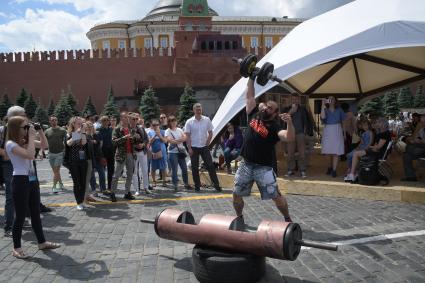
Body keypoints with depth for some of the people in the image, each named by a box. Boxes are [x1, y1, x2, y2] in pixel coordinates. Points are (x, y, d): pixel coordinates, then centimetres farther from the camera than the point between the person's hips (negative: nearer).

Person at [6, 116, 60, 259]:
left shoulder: (24, 141, 10)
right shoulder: (11, 144, -13)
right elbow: (30, 155, -26)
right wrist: (32, 136, -19)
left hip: (32, 179, 8)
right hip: (20, 181, -8)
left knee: (35, 213, 14)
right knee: (21, 215, 0)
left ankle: (42, 242, 24)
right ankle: (16, 248, 14)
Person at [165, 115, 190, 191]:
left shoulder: (179, 130, 12)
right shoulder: (168, 131, -2)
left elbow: (185, 138, 0)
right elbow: (169, 140, -16)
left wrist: (175, 140, -14)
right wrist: (180, 140, -9)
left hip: (181, 151, 5)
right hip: (172, 152, -4)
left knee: (184, 168, 7)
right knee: (174, 169, -3)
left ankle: (186, 184, 18)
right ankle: (175, 185, 5)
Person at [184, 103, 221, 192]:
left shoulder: (207, 120, 0)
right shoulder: (189, 122, -4)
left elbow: (210, 133, 5)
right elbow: (187, 136, -4)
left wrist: (207, 144, -2)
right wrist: (189, 148, -10)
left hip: (204, 147, 1)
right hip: (194, 148, -1)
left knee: (210, 166, -2)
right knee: (195, 168, 5)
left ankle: (216, 184, 3)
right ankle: (197, 186, 15)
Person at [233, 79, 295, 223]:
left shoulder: (274, 127, -9)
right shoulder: (254, 115, 5)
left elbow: (289, 137, -27)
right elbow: (250, 96, 9)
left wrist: (289, 123, -45)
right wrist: (251, 78, 6)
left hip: (263, 168, -5)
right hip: (246, 165, 5)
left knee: (276, 196, 0)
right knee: (236, 194, 10)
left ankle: (288, 220, 22)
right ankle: (239, 218, 33)